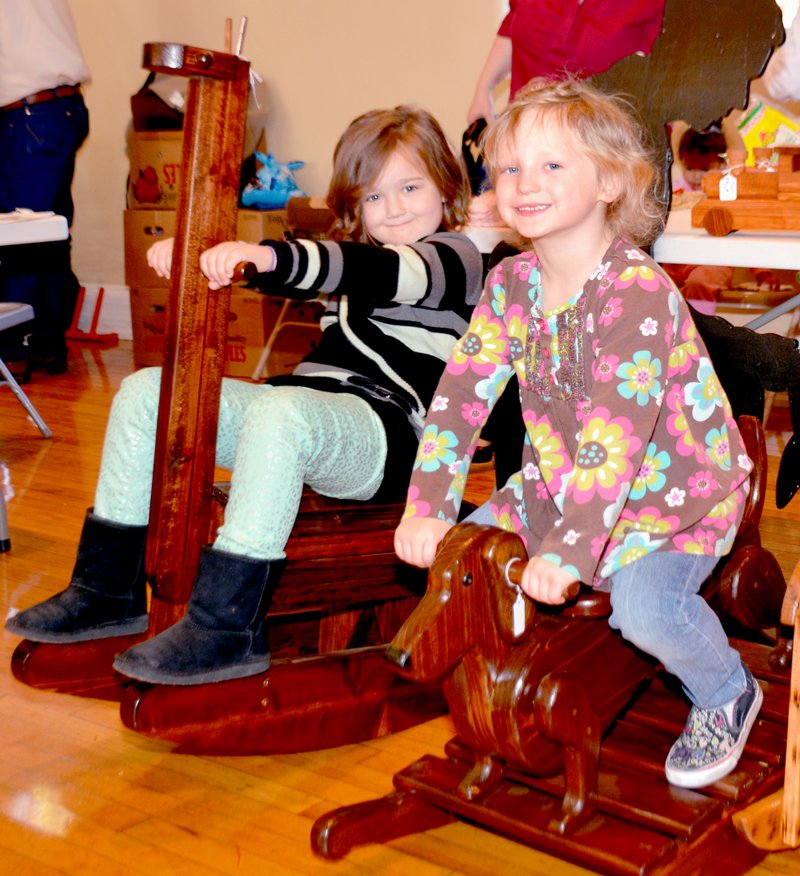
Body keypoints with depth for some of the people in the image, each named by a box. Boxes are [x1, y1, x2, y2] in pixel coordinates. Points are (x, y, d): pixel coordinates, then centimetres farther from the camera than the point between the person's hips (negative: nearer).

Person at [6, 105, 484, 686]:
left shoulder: (455, 256, 1)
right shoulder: (357, 255, 27)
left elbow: (380, 274, -21)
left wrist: (267, 255, -37)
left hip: (389, 433, -8)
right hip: (302, 406, 9)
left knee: (278, 411, -40)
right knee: (146, 391, 0)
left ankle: (227, 628, -36)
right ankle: (107, 591, 1)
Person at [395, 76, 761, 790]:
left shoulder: (637, 292, -25)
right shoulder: (511, 283, -3)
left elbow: (616, 435, -32)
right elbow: (461, 394, -7)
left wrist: (570, 549, -36)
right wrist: (426, 509, -14)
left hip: (676, 494, -7)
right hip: (559, 482, 7)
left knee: (645, 604, -28)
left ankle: (727, 693, 5)